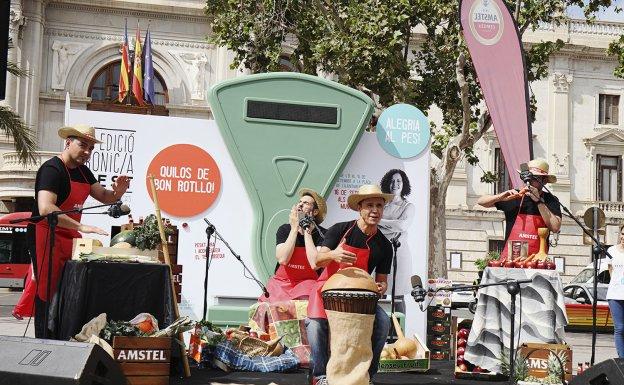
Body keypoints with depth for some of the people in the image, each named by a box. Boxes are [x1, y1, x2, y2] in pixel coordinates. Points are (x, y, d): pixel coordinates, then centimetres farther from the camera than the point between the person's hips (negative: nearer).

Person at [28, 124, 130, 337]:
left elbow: (104, 197, 19)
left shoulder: (83, 171, 12)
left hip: (70, 236, 8)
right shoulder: (52, 169, -16)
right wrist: (81, 227, -35)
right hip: (47, 236, -8)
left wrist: (117, 191, -6)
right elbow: (45, 209, -30)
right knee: (48, 292, -6)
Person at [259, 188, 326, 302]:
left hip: (307, 283, -1)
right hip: (282, 283, 2)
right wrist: (294, 229, -12)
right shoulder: (284, 229, 2)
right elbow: (282, 259, -14)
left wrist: (307, 232, -11)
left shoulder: (321, 234, -4)